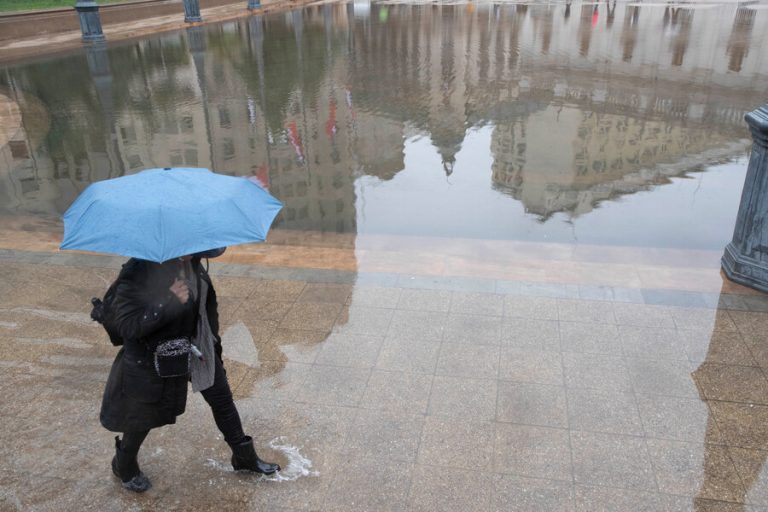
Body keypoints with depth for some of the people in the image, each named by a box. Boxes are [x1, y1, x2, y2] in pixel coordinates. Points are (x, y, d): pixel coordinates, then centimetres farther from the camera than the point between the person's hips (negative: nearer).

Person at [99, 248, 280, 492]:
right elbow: (126, 326, -32)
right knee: (144, 418, 14)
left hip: (195, 345, 6)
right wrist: (169, 303, -44)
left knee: (222, 398, 16)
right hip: (153, 358, -6)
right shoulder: (137, 273, -31)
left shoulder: (191, 260, -14)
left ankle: (244, 456, 37)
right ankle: (123, 466, 46)